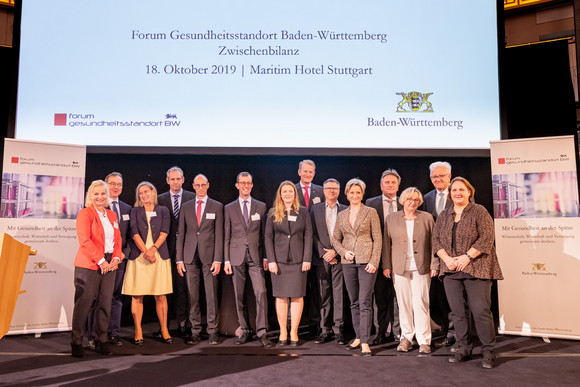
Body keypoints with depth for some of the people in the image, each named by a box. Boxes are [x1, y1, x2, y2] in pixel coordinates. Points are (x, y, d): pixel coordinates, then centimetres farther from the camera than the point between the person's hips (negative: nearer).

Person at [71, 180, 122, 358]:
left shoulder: (112, 215, 17)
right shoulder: (85, 213, -2)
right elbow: (85, 240, -11)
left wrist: (116, 259, 0)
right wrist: (101, 261, -14)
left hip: (109, 265, 5)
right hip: (89, 265, -5)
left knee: (105, 303, 6)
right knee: (84, 303, -2)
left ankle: (102, 340, 17)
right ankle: (76, 342, 9)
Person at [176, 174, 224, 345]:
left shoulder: (217, 207, 5)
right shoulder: (186, 207, 11)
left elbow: (219, 234, 1)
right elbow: (181, 234, 10)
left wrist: (218, 259, -6)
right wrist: (179, 259, 3)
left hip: (209, 256, -2)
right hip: (190, 256, 2)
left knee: (211, 294, 0)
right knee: (192, 295, 4)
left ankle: (213, 331, 11)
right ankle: (195, 330, 14)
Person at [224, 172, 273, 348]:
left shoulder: (261, 206, 9)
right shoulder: (229, 209, 8)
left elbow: (264, 233, 8)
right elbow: (226, 236, 7)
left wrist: (266, 257, 2)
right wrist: (226, 260, 1)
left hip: (256, 256, 0)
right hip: (237, 256, 1)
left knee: (261, 293, -9)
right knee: (239, 296, 5)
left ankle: (262, 332, -4)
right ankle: (245, 330, 17)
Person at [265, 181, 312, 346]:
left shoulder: (303, 212, 6)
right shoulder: (273, 213, 6)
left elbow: (308, 235, 3)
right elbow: (268, 237, 3)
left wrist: (307, 259, -5)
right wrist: (271, 260, -5)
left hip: (298, 259, 0)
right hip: (279, 259, 0)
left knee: (297, 296, 1)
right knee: (281, 297, 3)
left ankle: (294, 332, 11)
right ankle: (283, 333, 12)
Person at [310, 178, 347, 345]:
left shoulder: (346, 210, 6)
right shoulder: (315, 210, 11)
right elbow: (313, 235, 5)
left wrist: (335, 252, -10)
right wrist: (323, 253, -6)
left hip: (339, 258, -1)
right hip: (322, 258, 1)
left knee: (339, 294, -1)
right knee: (324, 295, 5)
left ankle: (338, 330, 6)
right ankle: (325, 330, 12)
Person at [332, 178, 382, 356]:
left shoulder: (371, 212, 1)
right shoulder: (341, 215, 12)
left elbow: (377, 239, -2)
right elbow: (335, 238, 15)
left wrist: (374, 262, -11)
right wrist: (344, 252, -4)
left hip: (366, 261, -4)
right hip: (348, 262, 4)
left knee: (364, 302, -8)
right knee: (354, 302, 11)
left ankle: (365, 342, -5)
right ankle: (358, 337, 22)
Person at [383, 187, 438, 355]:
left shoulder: (427, 218, 6)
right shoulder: (391, 219, 8)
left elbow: (433, 243, 5)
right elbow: (386, 243, 8)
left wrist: (434, 265, 0)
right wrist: (386, 266, 4)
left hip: (421, 268, -1)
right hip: (399, 268, 1)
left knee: (421, 304, -3)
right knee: (404, 304, 5)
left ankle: (424, 341, 8)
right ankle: (406, 338, 18)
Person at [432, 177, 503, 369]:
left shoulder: (479, 211, 0)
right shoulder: (444, 215, 14)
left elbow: (486, 238, -9)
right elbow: (436, 239, 11)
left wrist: (467, 256, -14)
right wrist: (447, 258, -5)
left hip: (476, 269, -5)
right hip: (451, 270, 5)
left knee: (481, 310, -6)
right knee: (457, 311, 6)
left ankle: (488, 352, 6)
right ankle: (464, 348, 17)